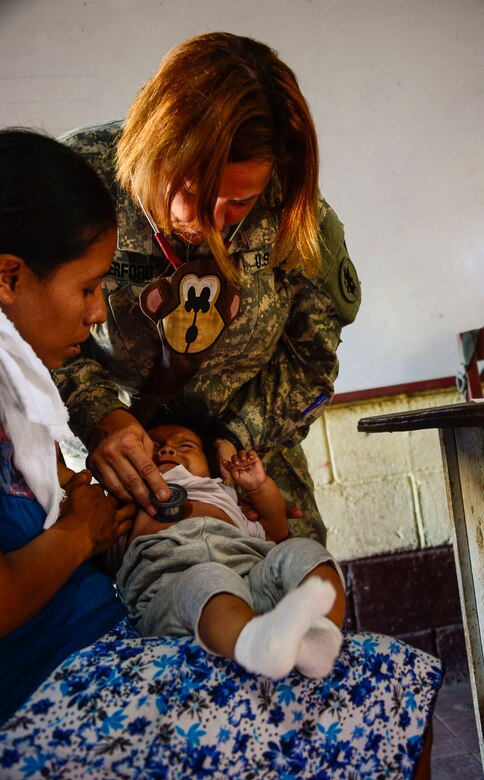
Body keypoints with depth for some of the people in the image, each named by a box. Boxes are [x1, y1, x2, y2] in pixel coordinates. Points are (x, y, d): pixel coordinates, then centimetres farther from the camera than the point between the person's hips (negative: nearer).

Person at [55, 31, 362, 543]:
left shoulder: (295, 214, -20)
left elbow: (311, 350, -5)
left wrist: (241, 436, -15)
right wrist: (96, 415, -31)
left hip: (251, 447, 2)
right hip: (112, 444, -1)